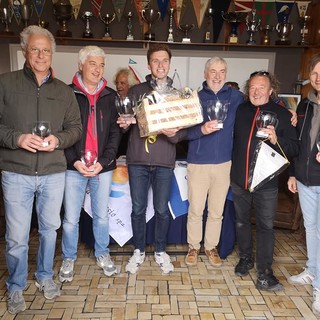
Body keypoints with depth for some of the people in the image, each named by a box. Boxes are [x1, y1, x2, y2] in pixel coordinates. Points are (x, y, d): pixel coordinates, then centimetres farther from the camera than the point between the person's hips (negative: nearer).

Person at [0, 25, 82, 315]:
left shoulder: (64, 91, 9)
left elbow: (76, 128, 9)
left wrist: (58, 139, -11)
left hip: (54, 173, 3)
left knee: (49, 228, 16)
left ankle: (45, 276, 38)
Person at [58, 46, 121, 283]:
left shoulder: (110, 96, 6)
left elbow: (115, 132, 2)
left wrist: (103, 161, -8)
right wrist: (74, 161, -12)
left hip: (103, 167, 2)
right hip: (74, 167, -1)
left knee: (102, 215, 14)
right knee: (71, 218, 7)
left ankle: (102, 253, 35)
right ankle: (69, 259, 29)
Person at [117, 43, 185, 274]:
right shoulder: (136, 91, 7)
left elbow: (184, 130, 5)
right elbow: (126, 122, 12)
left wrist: (174, 134, -17)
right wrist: (124, 124, -12)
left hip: (164, 161, 0)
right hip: (137, 159, 0)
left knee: (162, 210, 8)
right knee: (138, 209, 7)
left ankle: (160, 251, 29)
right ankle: (139, 251, 27)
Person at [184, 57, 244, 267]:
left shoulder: (236, 97, 3)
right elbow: (186, 131, -6)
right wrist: (202, 130, -24)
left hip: (224, 162, 1)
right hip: (198, 162, -1)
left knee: (217, 211, 12)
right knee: (195, 210, 7)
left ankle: (211, 247, 31)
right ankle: (194, 247, 27)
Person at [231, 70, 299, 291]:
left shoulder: (282, 114, -3)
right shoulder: (240, 110, 4)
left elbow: (294, 148, -5)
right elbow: (230, 138, 15)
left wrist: (276, 140, -24)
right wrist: (230, 168, 5)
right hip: (239, 180, 3)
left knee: (266, 226, 4)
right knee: (241, 222, 16)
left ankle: (264, 272, 15)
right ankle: (245, 258, 36)